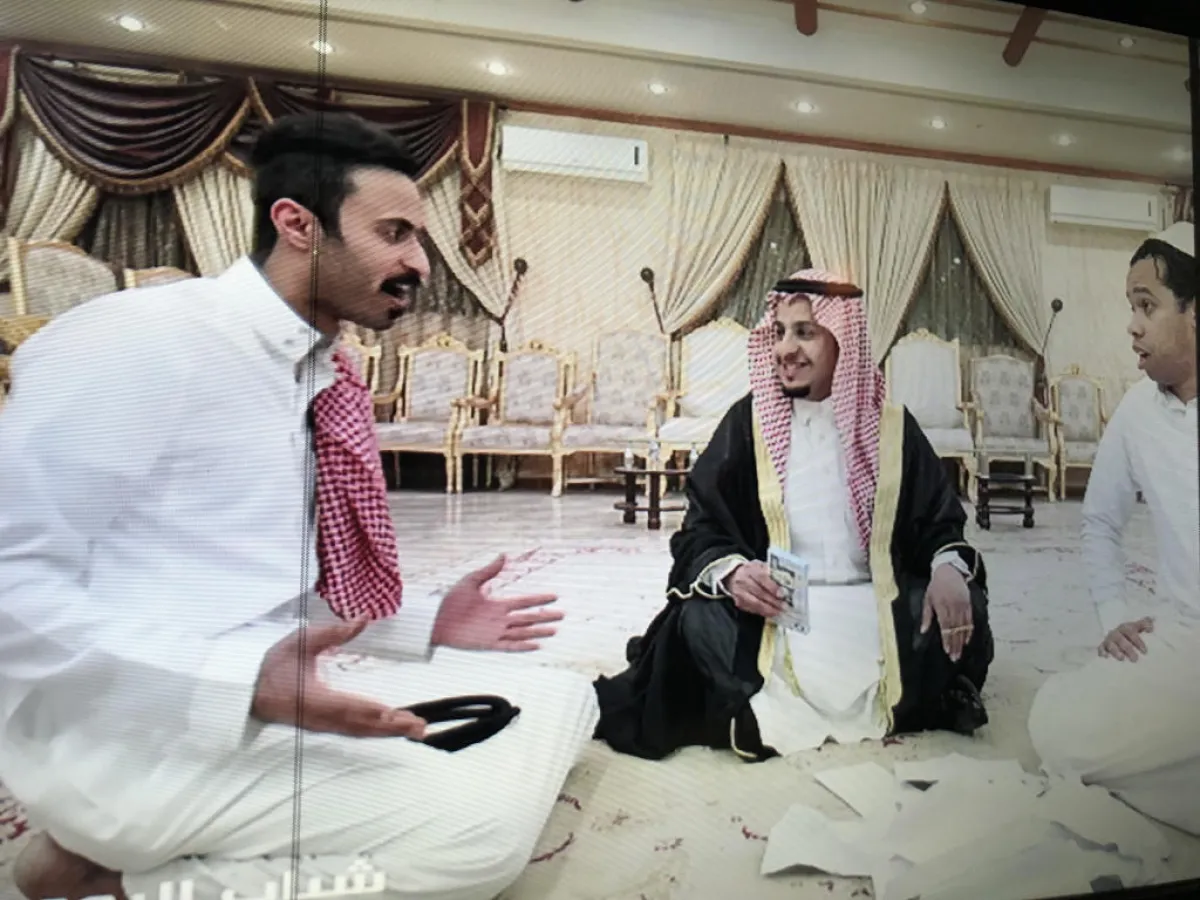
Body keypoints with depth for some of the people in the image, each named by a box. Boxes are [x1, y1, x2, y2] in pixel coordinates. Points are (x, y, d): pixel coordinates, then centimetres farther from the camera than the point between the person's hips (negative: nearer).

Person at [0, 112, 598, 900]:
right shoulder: (139, 343, -15)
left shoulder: (325, 383, 8)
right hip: (138, 728, -8)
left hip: (270, 692, 8)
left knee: (561, 698, 5)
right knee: (486, 818, -23)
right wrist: (240, 684, -27)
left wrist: (425, 621, 3)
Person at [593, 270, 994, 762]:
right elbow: (700, 529, -3)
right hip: (777, 609, -2)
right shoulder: (749, 421, -2)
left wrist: (949, 566, -14)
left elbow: (939, 520, 10)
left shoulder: (891, 426, 4)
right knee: (700, 620, -30)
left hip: (872, 606, 3)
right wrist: (730, 571, -26)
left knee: (962, 606, -22)